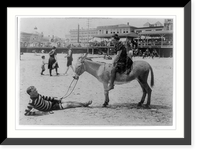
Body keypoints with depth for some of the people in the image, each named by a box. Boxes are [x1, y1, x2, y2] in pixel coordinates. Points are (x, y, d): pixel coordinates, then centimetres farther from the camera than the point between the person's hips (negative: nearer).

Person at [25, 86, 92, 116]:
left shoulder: (37, 95, -7)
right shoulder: (32, 102, -30)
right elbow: (26, 112, -35)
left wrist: (55, 99, 7)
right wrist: (42, 112, -36)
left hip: (51, 102, 6)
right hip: (50, 108, -6)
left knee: (68, 102, 4)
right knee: (68, 105, -4)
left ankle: (83, 103, 16)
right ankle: (83, 105, 11)